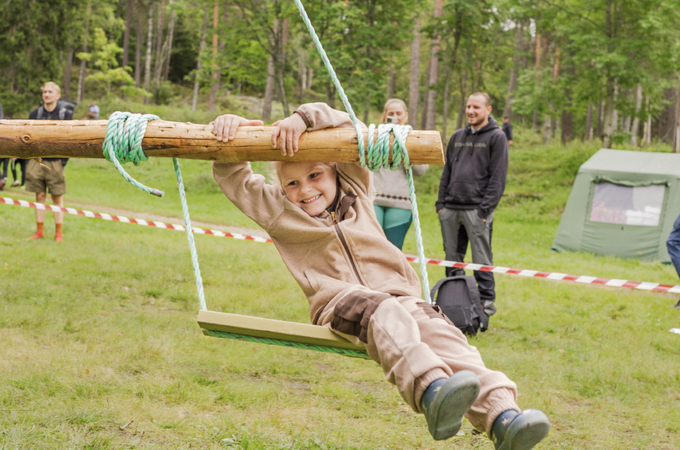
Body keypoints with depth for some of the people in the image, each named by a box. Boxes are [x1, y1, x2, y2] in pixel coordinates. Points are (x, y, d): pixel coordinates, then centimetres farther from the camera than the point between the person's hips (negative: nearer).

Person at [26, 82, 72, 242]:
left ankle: (58, 233, 6)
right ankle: (40, 231, 12)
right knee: (39, 196, 5)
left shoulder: (66, 114, 2)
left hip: (55, 162, -2)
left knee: (57, 198, 1)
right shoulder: (35, 114, 10)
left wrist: (64, 159, -8)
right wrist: (29, 157, 1)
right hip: (37, 161, 3)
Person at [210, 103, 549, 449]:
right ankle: (432, 392, -66)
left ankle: (502, 416, -49)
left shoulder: (356, 191, 24)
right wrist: (229, 127, 4)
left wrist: (303, 117, 4)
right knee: (384, 313, -38)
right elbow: (232, 176, 18)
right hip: (338, 302, -3)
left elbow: (347, 128, 17)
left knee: (438, 329, -29)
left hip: (399, 293, 3)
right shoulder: (278, 211, 20)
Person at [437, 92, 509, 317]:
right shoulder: (457, 136, 17)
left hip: (476, 210, -6)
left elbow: (498, 177, -6)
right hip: (450, 209, 6)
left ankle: (486, 302, 4)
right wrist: (440, 202, 10)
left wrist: (486, 208, -13)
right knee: (452, 258, 10)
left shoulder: (496, 137, -1)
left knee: (481, 260, -4)